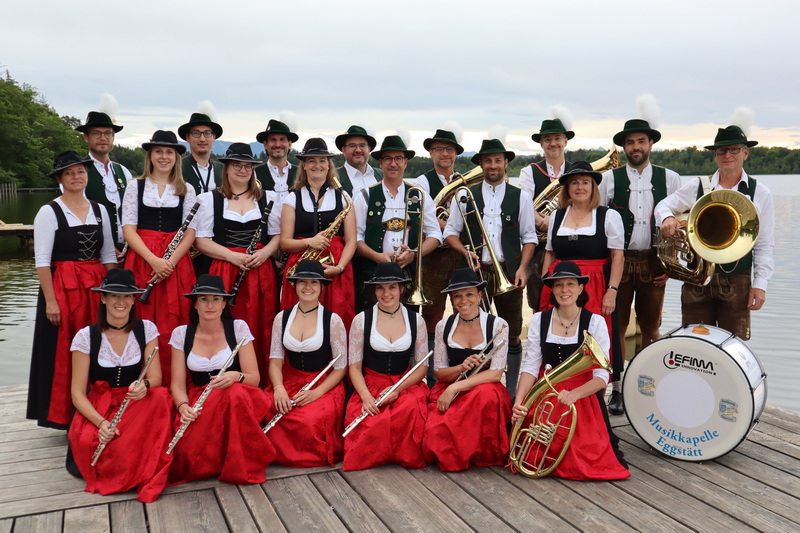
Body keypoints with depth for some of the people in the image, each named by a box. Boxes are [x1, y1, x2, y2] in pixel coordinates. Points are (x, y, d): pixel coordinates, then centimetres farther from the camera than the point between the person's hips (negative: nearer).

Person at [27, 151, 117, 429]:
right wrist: (50, 301, -14)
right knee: (64, 353, 2)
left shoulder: (99, 210, 10)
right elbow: (42, 260, -9)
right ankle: (65, 415, 15)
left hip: (96, 288, 4)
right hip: (63, 289, -4)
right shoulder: (49, 212, -5)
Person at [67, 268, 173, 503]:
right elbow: (78, 393, -7)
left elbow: (156, 378, -7)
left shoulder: (146, 329, -3)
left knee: (160, 397, -33)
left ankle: (149, 475, -23)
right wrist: (101, 422, -25)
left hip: (138, 405, 1)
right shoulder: (86, 336, -7)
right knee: (86, 443, -33)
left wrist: (145, 385, -34)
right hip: (98, 406, -1)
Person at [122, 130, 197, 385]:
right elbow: (128, 229, 1)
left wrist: (170, 261, -12)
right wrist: (153, 259, -14)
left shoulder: (186, 190, 11)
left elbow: (190, 232, 4)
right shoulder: (136, 186, 9)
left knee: (173, 326, -2)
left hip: (176, 263, 0)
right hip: (142, 261, 0)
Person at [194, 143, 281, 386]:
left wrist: (264, 252, -7)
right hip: (224, 273, -1)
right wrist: (232, 256, -13)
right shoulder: (210, 199, 7)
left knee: (260, 331, -1)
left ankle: (260, 383, 10)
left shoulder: (267, 198, 13)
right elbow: (201, 240, 1)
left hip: (260, 273, 2)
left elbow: (278, 235, 13)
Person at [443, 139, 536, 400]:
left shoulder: (520, 197, 8)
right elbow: (450, 231, 9)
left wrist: (522, 267, -5)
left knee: (512, 336, 5)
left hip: (509, 273, 0)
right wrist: (466, 252, -8)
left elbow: (529, 237, 8)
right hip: (477, 271, 0)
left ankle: (510, 393, 16)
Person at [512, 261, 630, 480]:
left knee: (582, 460, -20)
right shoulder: (539, 320, 3)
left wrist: (574, 394, -29)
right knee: (535, 457, -18)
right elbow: (531, 367, -1)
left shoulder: (595, 322, -5)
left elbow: (601, 375, -10)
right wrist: (519, 401, -17)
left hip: (584, 396, -2)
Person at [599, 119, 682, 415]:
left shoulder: (670, 179, 7)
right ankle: (617, 390, 13)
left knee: (651, 328, 7)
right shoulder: (609, 178, 4)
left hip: (654, 263, 1)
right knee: (616, 326, 2)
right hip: (618, 261, -1)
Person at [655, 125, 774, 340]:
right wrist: (667, 218, -14)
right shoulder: (697, 186, 4)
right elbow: (663, 205, 11)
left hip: (738, 281, -1)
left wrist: (760, 284, -3)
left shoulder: (760, 193, 3)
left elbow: (764, 245, 3)